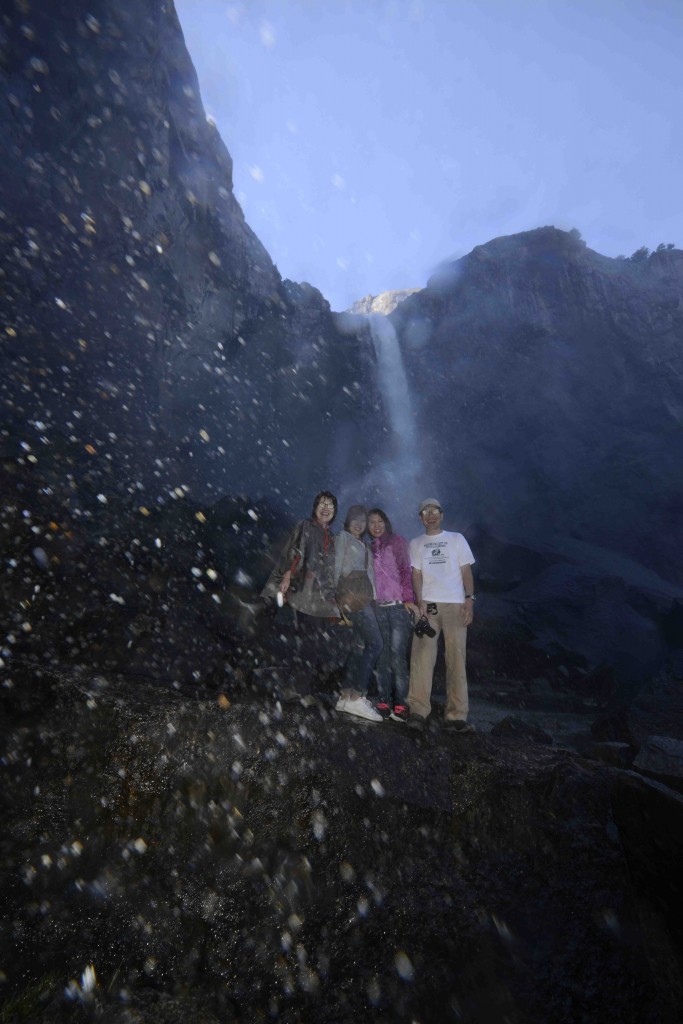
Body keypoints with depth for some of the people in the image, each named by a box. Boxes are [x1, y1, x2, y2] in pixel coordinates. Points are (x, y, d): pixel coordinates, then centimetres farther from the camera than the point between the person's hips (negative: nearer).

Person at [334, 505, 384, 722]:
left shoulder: (363, 545, 26)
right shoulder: (344, 537, 5)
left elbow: (368, 572, 17)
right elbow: (337, 566, -4)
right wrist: (341, 595, -13)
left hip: (364, 597, 8)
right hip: (351, 596, -8)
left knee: (359, 646, 5)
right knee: (375, 643, -14)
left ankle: (345, 697, 10)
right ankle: (357, 698, -13)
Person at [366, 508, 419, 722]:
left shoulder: (397, 541, 6)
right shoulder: (368, 548, 16)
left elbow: (405, 571, 0)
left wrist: (408, 599, -9)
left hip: (398, 606, -3)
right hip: (377, 608, 3)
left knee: (397, 656, -7)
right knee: (381, 656, 4)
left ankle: (400, 704, 2)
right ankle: (383, 702, 13)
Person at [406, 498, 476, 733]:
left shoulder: (456, 538, 14)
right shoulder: (416, 543, 16)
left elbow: (466, 571, 9)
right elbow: (416, 574, 7)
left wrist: (469, 599, -4)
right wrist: (420, 602, -7)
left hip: (455, 604, 0)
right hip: (428, 604, 0)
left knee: (456, 658, -1)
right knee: (422, 656, -8)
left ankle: (457, 716, 5)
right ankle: (418, 711, -3)